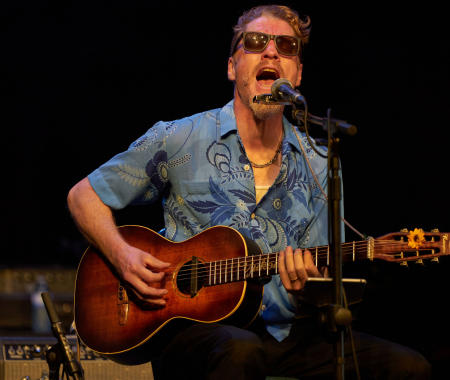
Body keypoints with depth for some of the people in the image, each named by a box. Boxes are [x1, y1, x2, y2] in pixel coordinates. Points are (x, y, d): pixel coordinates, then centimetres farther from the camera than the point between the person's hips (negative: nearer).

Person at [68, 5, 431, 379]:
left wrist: (305, 287, -13)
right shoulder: (179, 141, 3)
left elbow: (321, 292, 12)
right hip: (195, 325, -4)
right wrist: (123, 256, -9)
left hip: (283, 332, 4)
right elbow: (84, 196, 9)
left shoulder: (317, 168, 11)